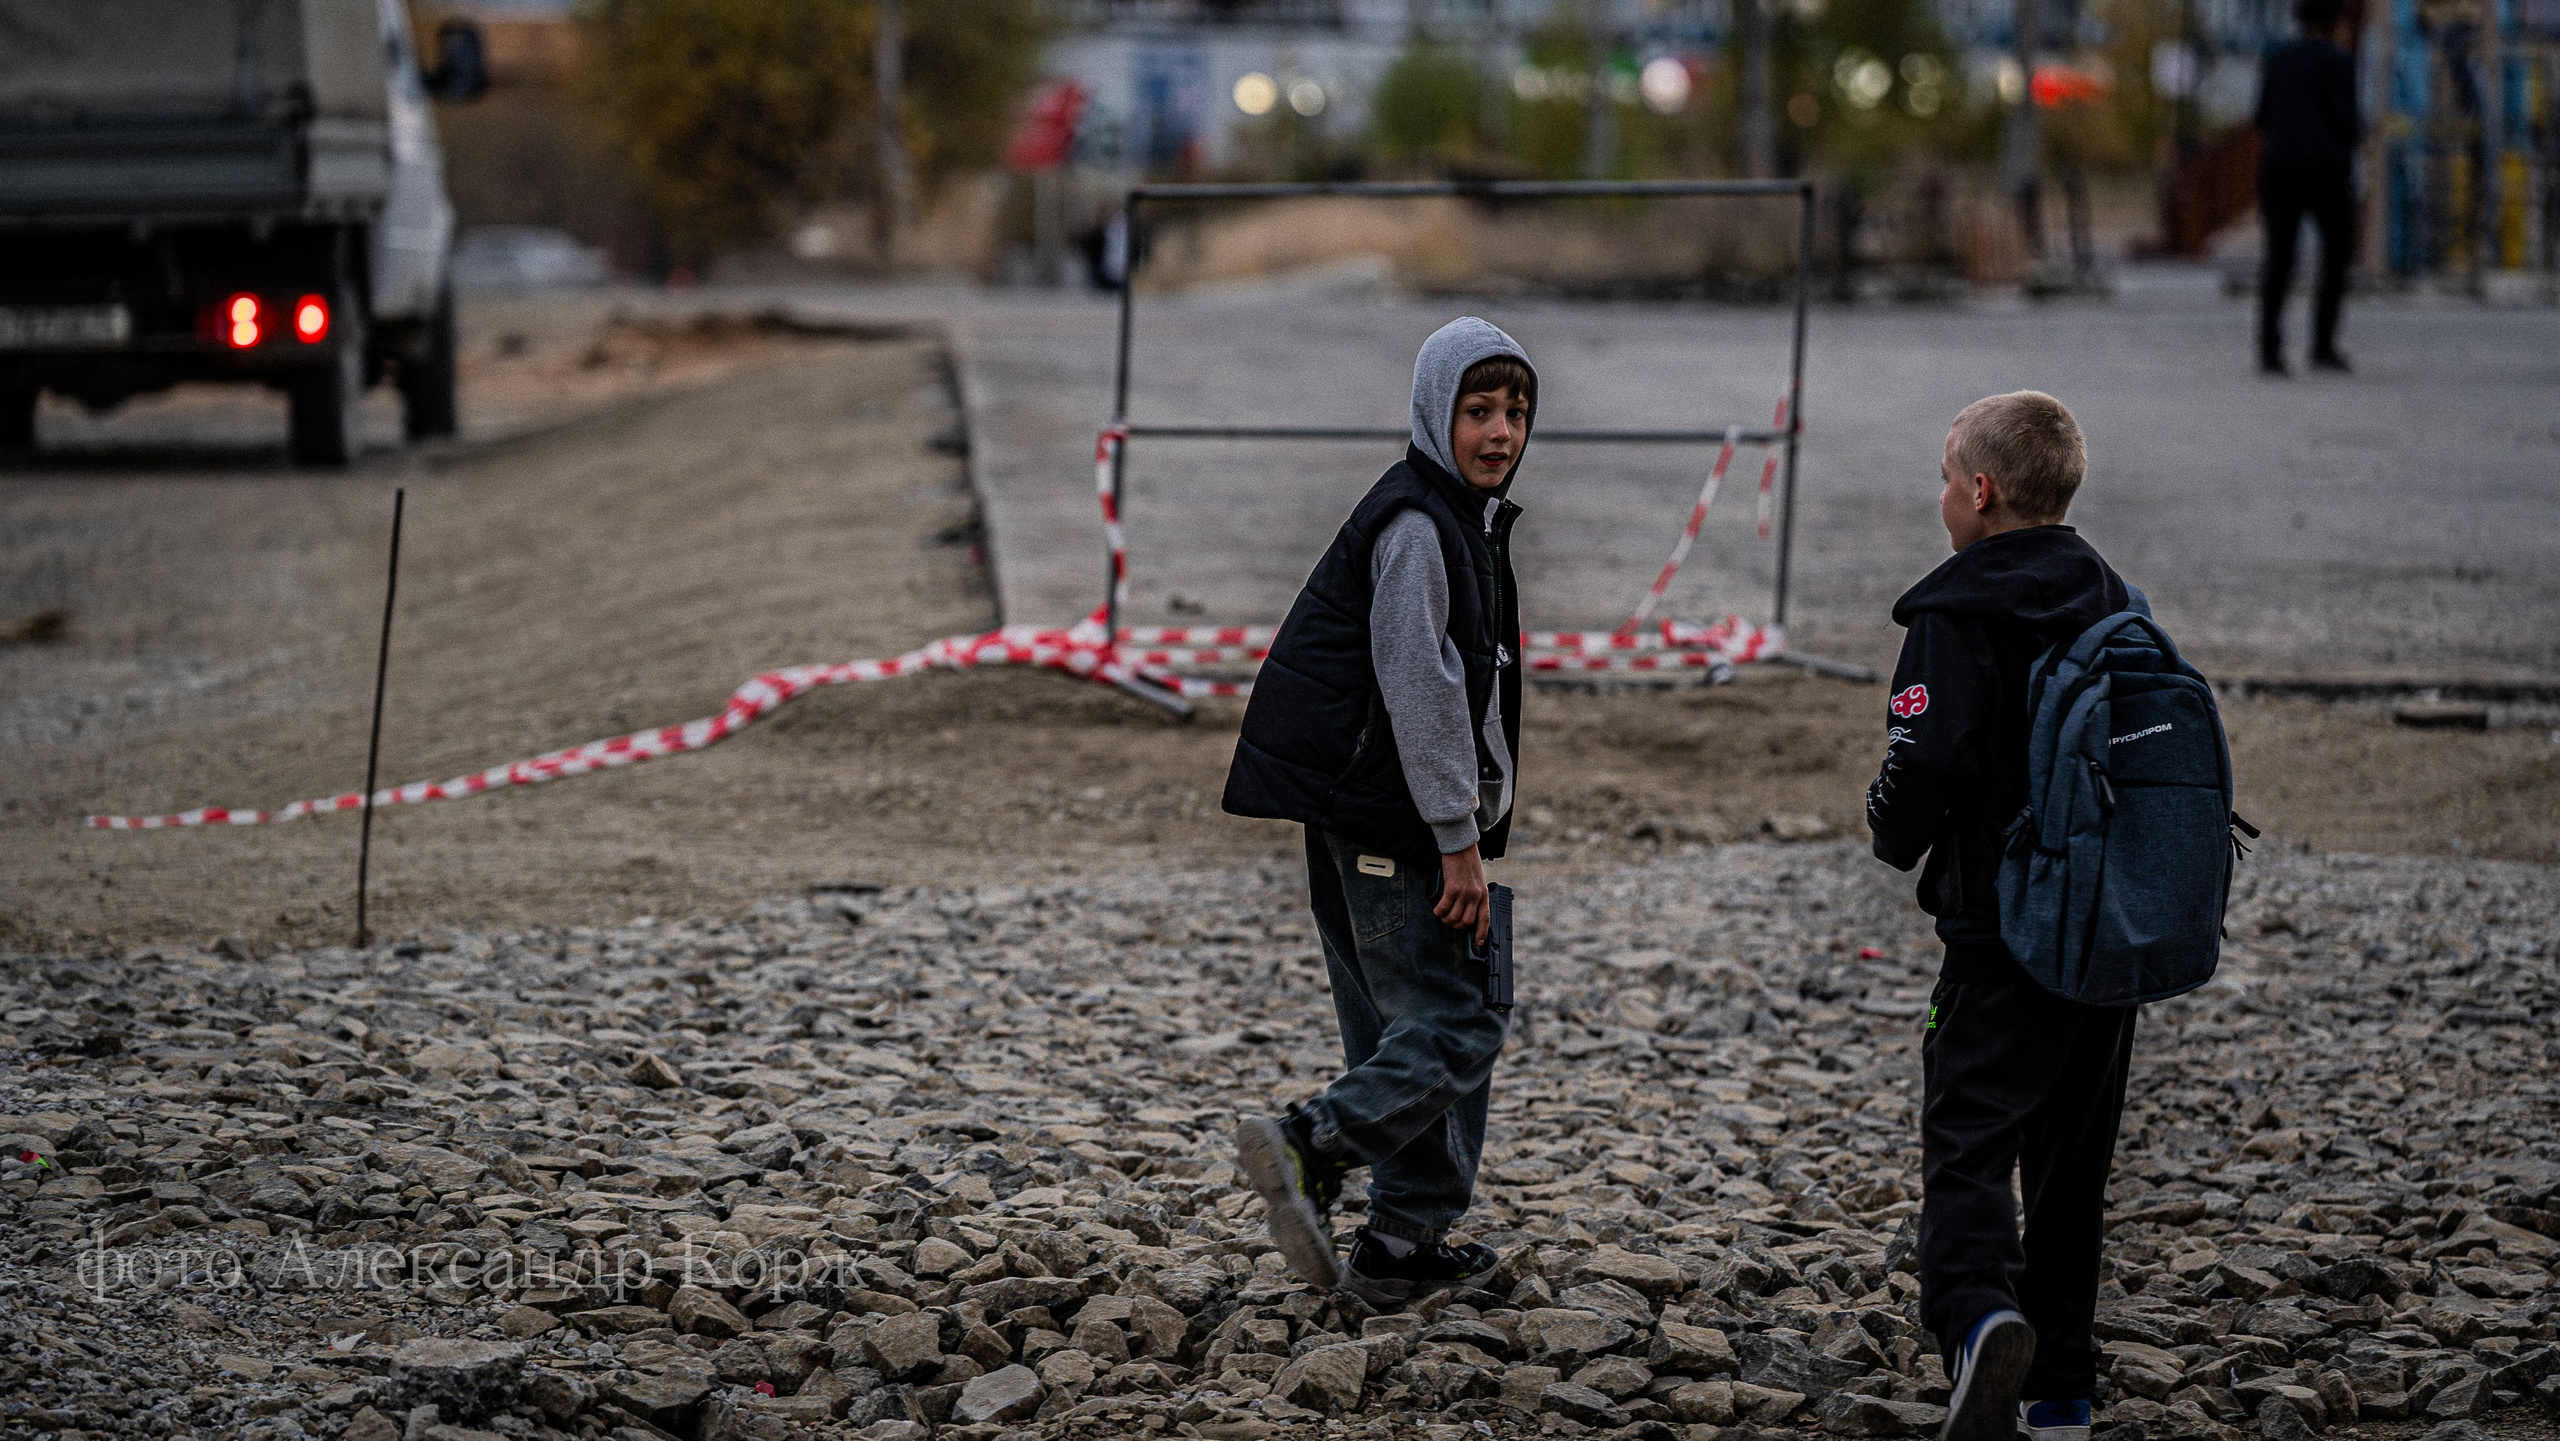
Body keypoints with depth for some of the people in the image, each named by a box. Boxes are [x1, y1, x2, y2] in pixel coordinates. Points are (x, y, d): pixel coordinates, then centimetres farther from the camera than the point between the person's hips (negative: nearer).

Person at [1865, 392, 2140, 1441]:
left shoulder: (1958, 614, -11)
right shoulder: (2117, 606, 10)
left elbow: (1928, 763, -20)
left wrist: (1894, 836, -1)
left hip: (2005, 931, -6)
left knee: (1968, 1139, -7)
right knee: (2071, 1162, 14)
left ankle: (1980, 1314, -32)